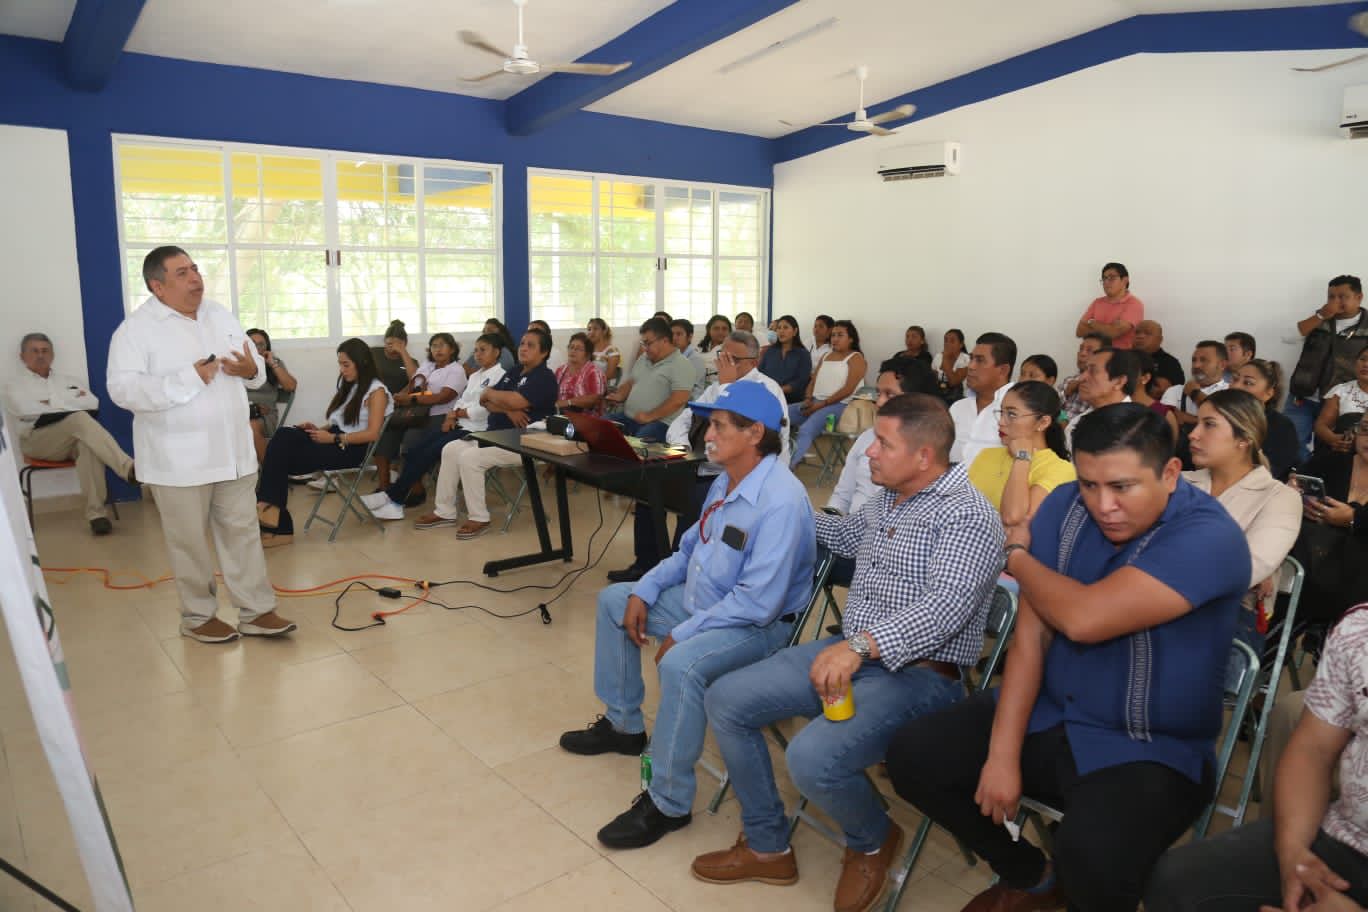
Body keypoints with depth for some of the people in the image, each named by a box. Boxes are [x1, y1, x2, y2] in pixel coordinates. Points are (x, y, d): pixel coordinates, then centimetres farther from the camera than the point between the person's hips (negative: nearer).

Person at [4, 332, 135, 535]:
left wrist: (53, 402, 3)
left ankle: (96, 511, -41)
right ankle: (128, 467, -52)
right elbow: (25, 409, -4)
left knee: (88, 444, -37)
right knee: (79, 418, -34)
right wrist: (71, 402, -1)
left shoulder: (68, 380, 28)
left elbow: (93, 403, 9)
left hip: (74, 438, 2)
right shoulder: (15, 384, 19)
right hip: (38, 441, -2)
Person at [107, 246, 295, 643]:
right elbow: (123, 389, -18)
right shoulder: (136, 328, -9)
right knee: (190, 542, 6)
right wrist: (188, 379, -25)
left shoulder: (221, 316, 10)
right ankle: (198, 616, 22)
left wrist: (250, 368, -10)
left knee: (243, 531, 9)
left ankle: (257, 611, 17)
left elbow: (257, 365, 15)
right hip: (179, 458, -5)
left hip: (232, 450, 5)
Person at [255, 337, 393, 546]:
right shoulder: (347, 386, 22)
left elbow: (372, 434, -14)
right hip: (333, 438, 7)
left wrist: (333, 438, -17)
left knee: (284, 457, -22)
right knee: (284, 436, -21)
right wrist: (320, 429, -2)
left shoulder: (376, 391, -4)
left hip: (352, 448, -7)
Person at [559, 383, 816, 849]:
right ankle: (623, 724, 27)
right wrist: (644, 591, 2)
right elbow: (690, 549, 15)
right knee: (614, 599, 16)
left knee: (682, 664, -37)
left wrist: (683, 634, -23)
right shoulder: (725, 482, 2)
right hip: (700, 601, 10)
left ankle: (668, 803, -17)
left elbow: (757, 602, -30)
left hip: (758, 625, -10)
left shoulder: (781, 502, -28)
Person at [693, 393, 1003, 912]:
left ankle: (873, 841, 4)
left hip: (917, 674, -9)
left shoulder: (966, 515, -16)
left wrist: (862, 644, -43)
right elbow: (846, 535, 34)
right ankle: (767, 848, 15)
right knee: (725, 701, 0)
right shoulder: (886, 499, 11)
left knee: (811, 758, -33)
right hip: (850, 654, 9)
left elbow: (946, 606, -31)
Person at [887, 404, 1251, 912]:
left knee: (1092, 861, -32)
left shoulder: (1209, 536, -23)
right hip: (1048, 715, 6)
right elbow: (1031, 634, -7)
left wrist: (1019, 558, -11)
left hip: (1151, 752, -5)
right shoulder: (1065, 506, -6)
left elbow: (1083, 619, -33)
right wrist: (1002, 754, -13)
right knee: (912, 757, -4)